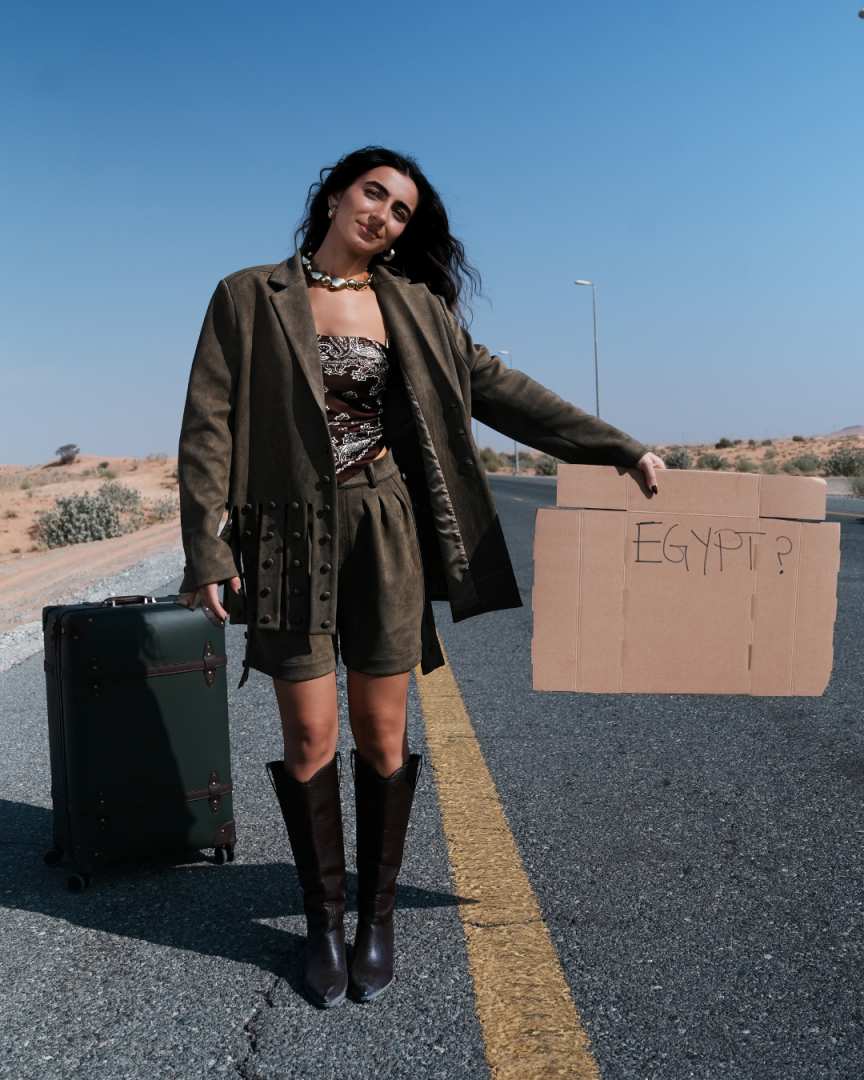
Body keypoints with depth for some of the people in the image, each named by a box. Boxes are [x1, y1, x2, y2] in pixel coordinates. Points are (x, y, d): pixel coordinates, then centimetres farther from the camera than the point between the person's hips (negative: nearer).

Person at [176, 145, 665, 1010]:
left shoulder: (413, 307, 10)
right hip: (292, 536, -1)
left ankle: (376, 918, 23)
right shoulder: (249, 297, 5)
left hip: (387, 533, 2)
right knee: (310, 737, 2)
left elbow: (498, 388, 8)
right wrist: (204, 549, -10)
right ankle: (323, 922, 22)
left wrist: (622, 448, 3)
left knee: (382, 736, 5)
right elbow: (209, 425, -1)